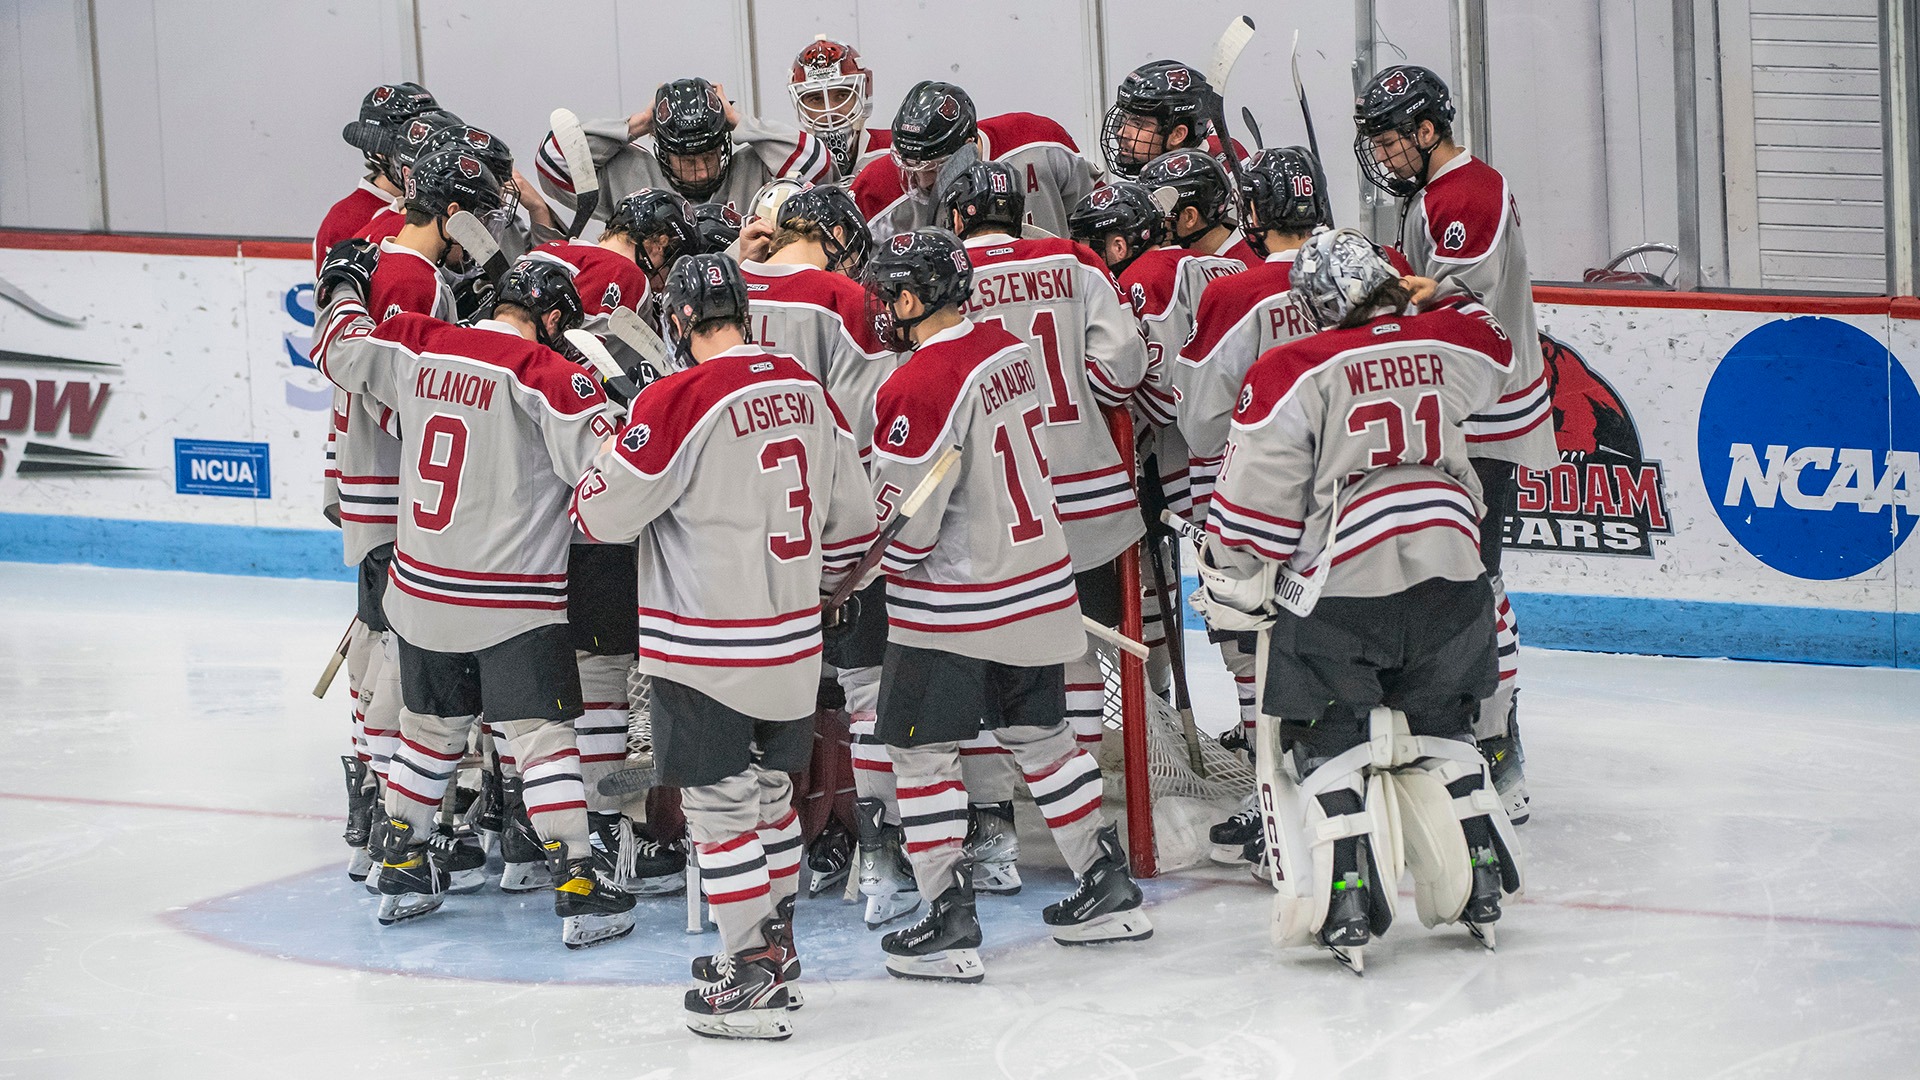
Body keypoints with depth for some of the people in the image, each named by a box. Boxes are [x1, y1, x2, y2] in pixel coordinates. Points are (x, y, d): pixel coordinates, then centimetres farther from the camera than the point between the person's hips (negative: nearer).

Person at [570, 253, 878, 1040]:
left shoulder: (682, 400, -18)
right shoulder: (806, 390, 4)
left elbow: (607, 511, -13)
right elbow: (850, 518, 12)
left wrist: (592, 484, 10)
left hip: (707, 646, -7)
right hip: (793, 642, 7)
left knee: (720, 808, 0)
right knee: (767, 791, 21)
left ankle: (752, 983, 2)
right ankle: (775, 949, 32)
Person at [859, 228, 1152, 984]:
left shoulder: (919, 387, -22)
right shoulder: (1013, 352, 3)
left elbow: (903, 523, -18)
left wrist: (867, 561, 0)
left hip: (952, 603, -8)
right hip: (1038, 585, 8)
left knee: (923, 750, 1)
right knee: (1040, 734, 19)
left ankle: (949, 923, 1)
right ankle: (1109, 891, 24)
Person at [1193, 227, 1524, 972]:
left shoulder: (1295, 372, -9)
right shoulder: (1452, 346, 4)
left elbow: (1257, 495, -8)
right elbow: (1494, 352, 31)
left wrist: (1231, 582, 5)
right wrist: (1420, 304, 43)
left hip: (1340, 584, -5)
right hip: (1449, 573, 5)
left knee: (1330, 742, 6)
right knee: (1440, 733, 21)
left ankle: (1345, 911, -2)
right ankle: (1478, 890, 22)